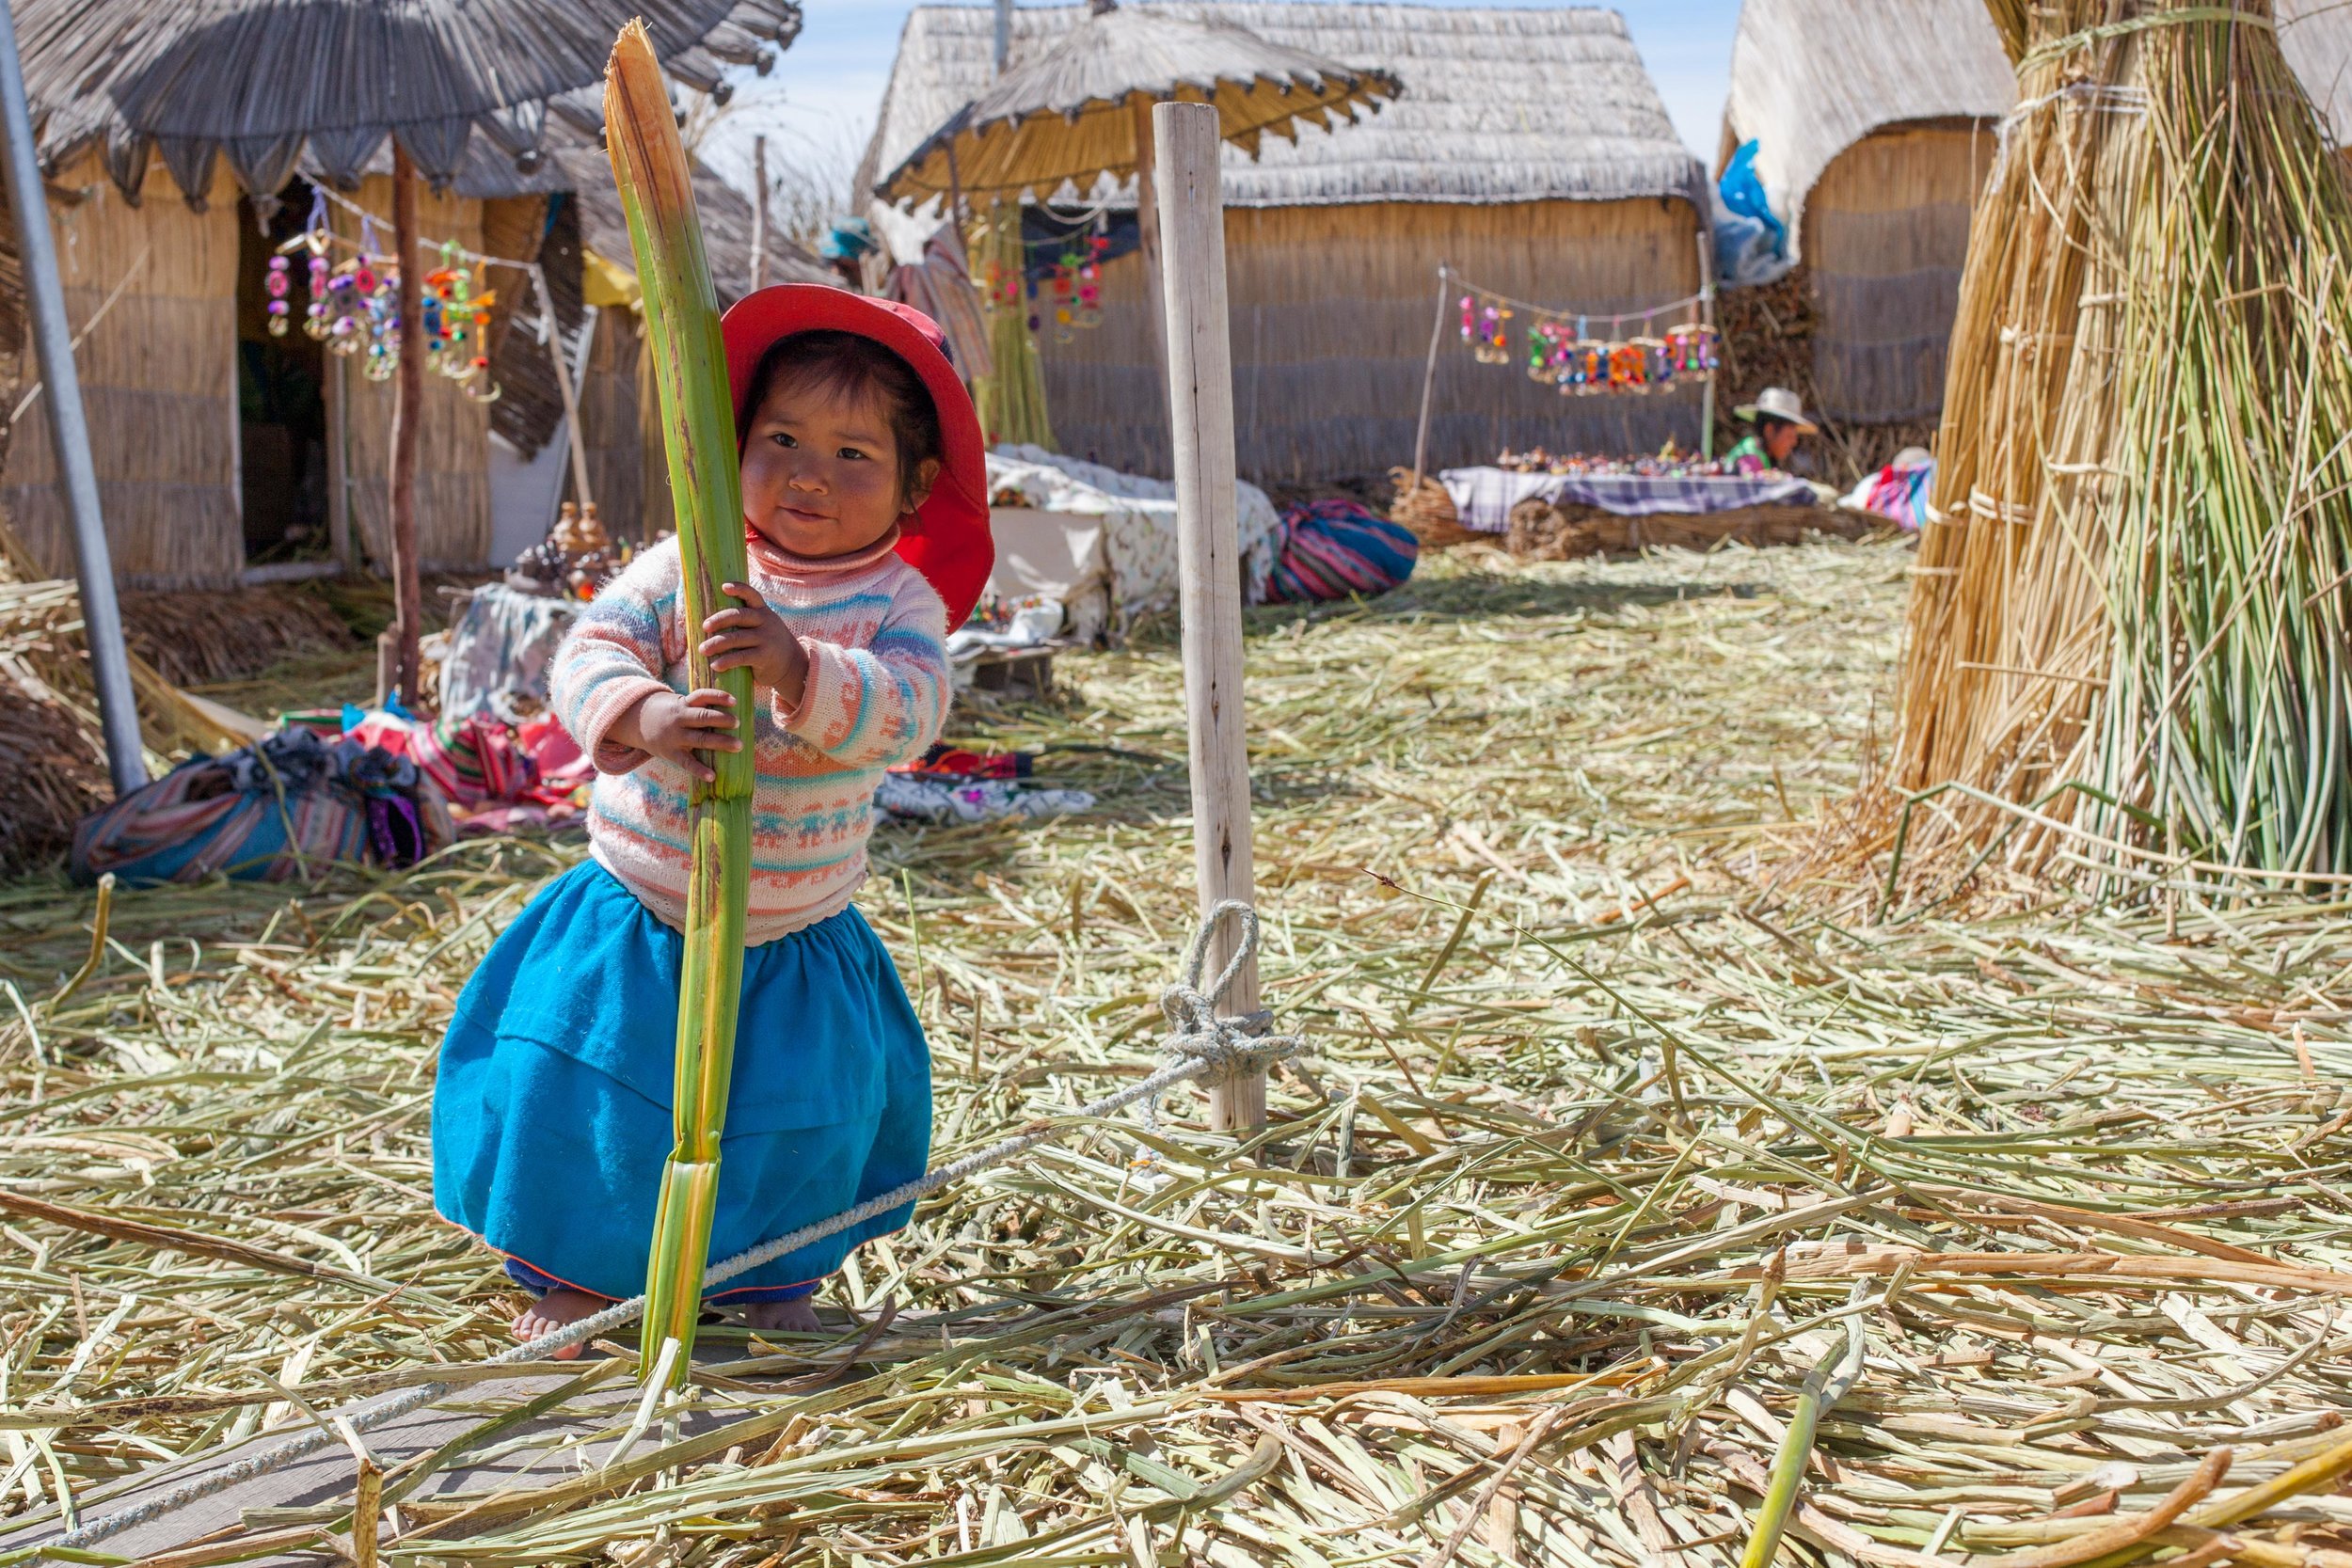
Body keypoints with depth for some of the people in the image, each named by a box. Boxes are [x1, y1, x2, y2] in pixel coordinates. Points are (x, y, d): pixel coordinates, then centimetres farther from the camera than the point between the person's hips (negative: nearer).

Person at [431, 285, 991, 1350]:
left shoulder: (900, 604, -11)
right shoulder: (684, 567, -9)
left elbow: (908, 711, -28)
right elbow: (588, 652, -18)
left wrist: (798, 668, -47)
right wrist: (641, 714, -40)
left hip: (795, 934, 0)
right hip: (638, 907, 0)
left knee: (806, 1115, 8)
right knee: (578, 1082, -3)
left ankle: (768, 1270, 37)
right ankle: (580, 1271, 21)